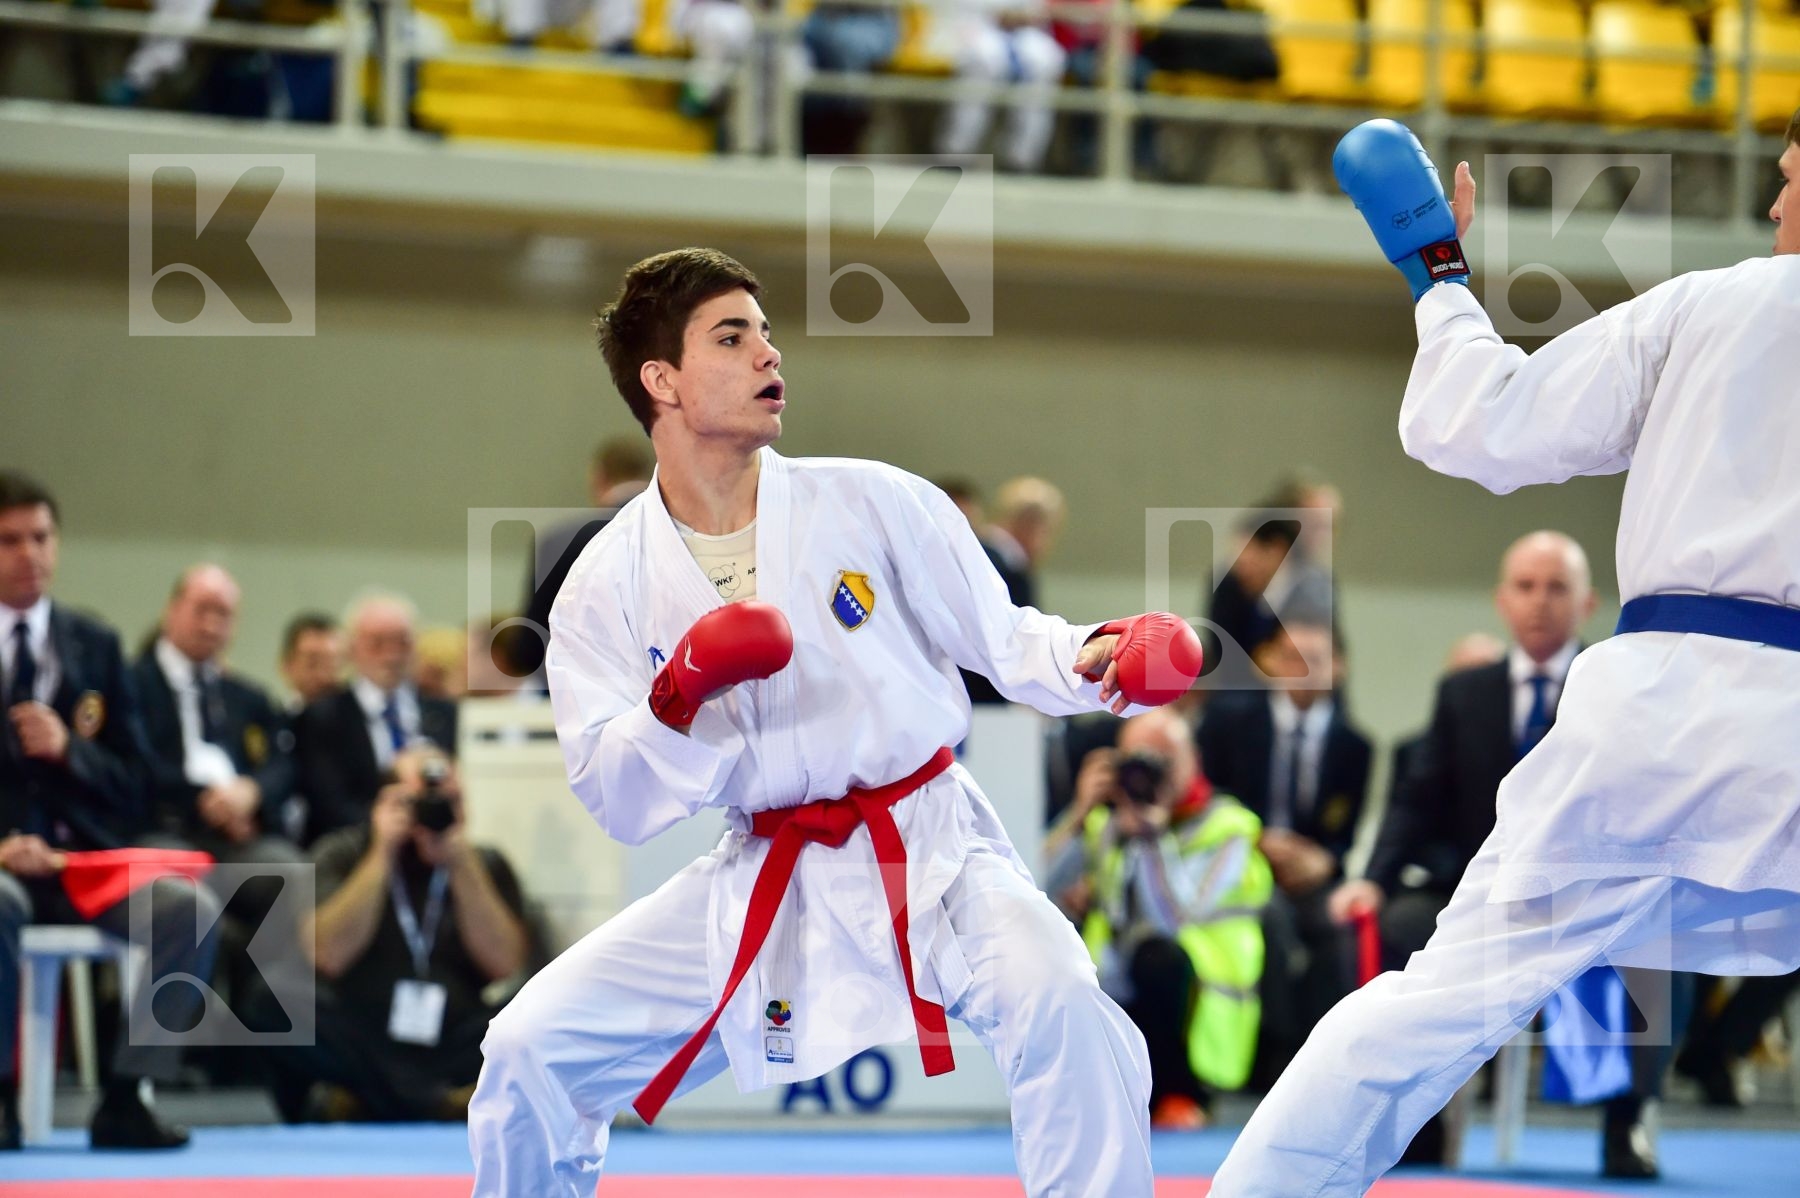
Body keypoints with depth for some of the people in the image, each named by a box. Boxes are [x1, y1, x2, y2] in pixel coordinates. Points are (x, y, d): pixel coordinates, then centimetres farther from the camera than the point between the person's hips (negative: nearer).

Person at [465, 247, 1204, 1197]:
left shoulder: (871, 503, -4)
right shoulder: (609, 585, -1)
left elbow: (1002, 639, 2)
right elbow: (618, 805, -3)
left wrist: (1099, 659, -19)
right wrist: (678, 699, -22)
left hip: (930, 851, -2)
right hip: (760, 884, 2)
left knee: (1054, 1002, -32)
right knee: (532, 1050, -4)